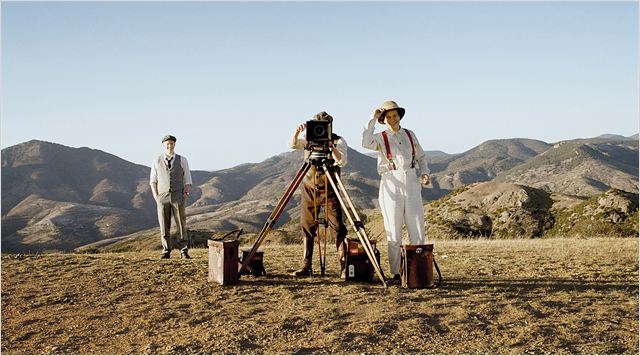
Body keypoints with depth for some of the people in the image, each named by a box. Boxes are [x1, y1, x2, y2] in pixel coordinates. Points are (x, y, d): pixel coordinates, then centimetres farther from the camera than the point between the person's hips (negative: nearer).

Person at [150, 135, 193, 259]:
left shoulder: (182, 160, 2)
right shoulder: (157, 161, 5)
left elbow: (188, 181, 5)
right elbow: (153, 181, 11)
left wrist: (185, 194, -8)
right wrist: (156, 197, -1)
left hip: (178, 197, -1)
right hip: (162, 197, 1)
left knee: (181, 225, -3)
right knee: (164, 226, 2)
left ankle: (184, 251, 2)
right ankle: (166, 251, 11)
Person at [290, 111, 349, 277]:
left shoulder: (338, 141, -2)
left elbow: (342, 161, -18)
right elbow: (292, 145, -7)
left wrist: (331, 146, -34)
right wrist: (297, 131, -25)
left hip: (329, 191, -3)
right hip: (309, 189, 3)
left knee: (337, 228, -9)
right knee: (307, 227, 4)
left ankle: (344, 266, -8)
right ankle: (306, 266, 9)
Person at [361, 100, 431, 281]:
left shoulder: (410, 135, 14)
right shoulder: (380, 138, 3)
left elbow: (421, 157, 21)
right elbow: (366, 143, -19)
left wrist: (424, 173, 3)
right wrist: (373, 119, -14)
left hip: (412, 183, 3)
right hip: (391, 184, -3)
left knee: (417, 229, 1)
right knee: (394, 232, -1)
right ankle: (396, 273, 4)